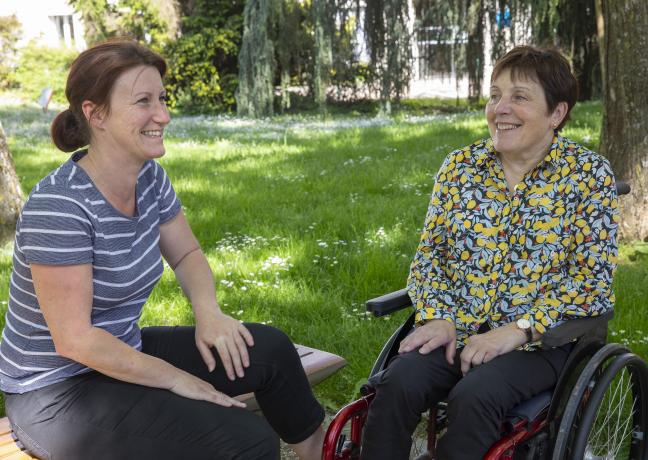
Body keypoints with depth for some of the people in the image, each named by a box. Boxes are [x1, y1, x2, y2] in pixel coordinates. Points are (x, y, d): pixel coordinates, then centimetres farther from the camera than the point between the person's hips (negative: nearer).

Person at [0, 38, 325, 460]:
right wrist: (176, 380, -18)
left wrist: (208, 310, -11)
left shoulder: (150, 178, -3)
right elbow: (74, 339, -26)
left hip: (123, 353, 8)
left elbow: (187, 254, 10)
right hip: (57, 391, -8)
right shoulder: (59, 206, -26)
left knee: (270, 349, 3)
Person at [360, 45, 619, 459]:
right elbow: (430, 252, 10)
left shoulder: (589, 173, -1)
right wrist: (438, 317, -8)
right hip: (457, 329, 3)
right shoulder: (460, 166, 8)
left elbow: (593, 276, -7)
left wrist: (518, 329, -17)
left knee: (474, 397, -32)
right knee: (397, 384, -27)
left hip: (539, 338, -2)